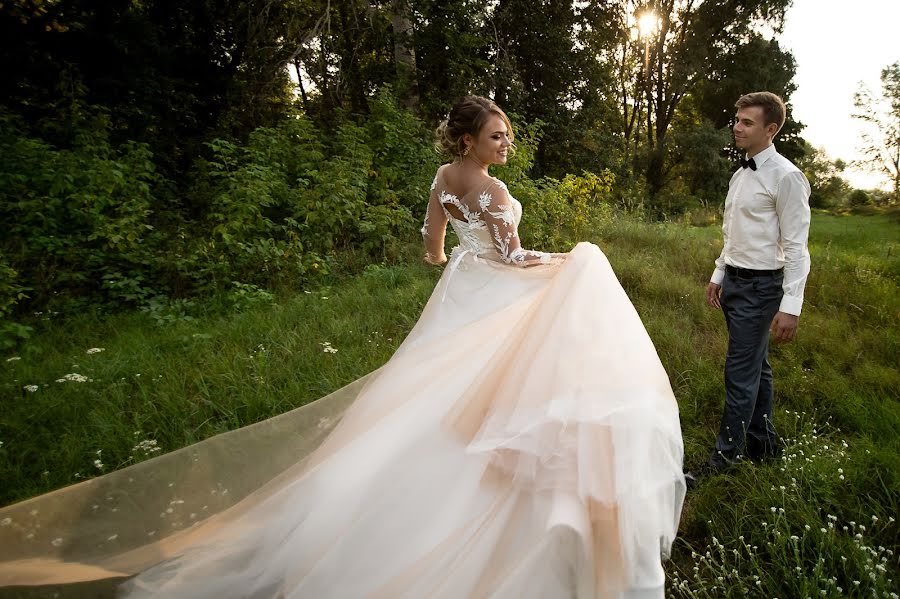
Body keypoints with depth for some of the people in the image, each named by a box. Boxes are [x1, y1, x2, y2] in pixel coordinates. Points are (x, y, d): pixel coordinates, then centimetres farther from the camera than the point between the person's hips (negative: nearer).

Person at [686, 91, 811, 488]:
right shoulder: (741, 174, 11)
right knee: (756, 366, 18)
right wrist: (718, 276, 19)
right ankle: (762, 442, 32)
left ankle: (725, 456, 10)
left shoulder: (785, 177, -15)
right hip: (733, 280, 9)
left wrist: (791, 306, -21)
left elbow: (796, 247, -18)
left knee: (741, 372, -3)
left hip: (761, 286, -8)